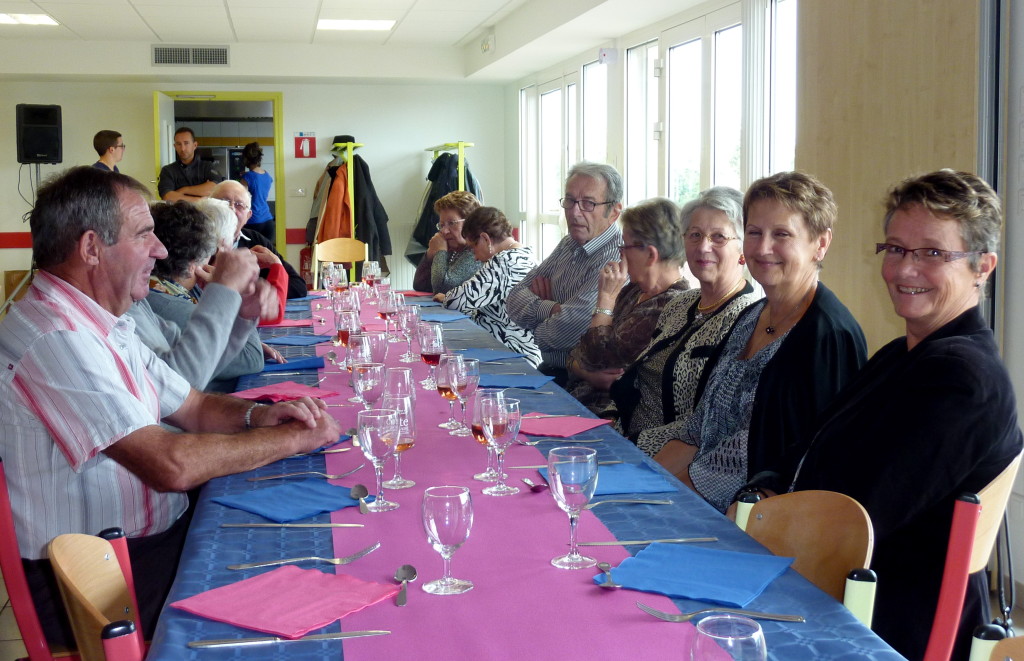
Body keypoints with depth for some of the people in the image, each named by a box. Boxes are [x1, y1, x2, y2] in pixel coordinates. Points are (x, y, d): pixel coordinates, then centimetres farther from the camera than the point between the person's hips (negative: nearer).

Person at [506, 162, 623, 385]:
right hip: (549, 370, 8)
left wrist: (539, 328, -3)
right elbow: (514, 300, 7)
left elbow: (564, 332, -25)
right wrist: (549, 309, -14)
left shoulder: (616, 259, -21)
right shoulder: (568, 245, 10)